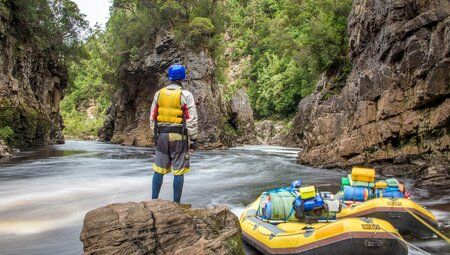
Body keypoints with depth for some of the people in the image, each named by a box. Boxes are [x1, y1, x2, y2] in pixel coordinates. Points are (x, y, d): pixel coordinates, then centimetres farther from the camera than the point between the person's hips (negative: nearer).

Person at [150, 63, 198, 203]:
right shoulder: (186, 95, -7)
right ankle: (176, 203, 6)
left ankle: (154, 200, 14)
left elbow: (153, 117, 8)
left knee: (159, 170, 11)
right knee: (178, 171, 2)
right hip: (179, 136, -4)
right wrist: (194, 139, -4)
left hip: (162, 135, 4)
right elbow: (192, 119, -10)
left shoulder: (159, 94, 5)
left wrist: (155, 135, 17)